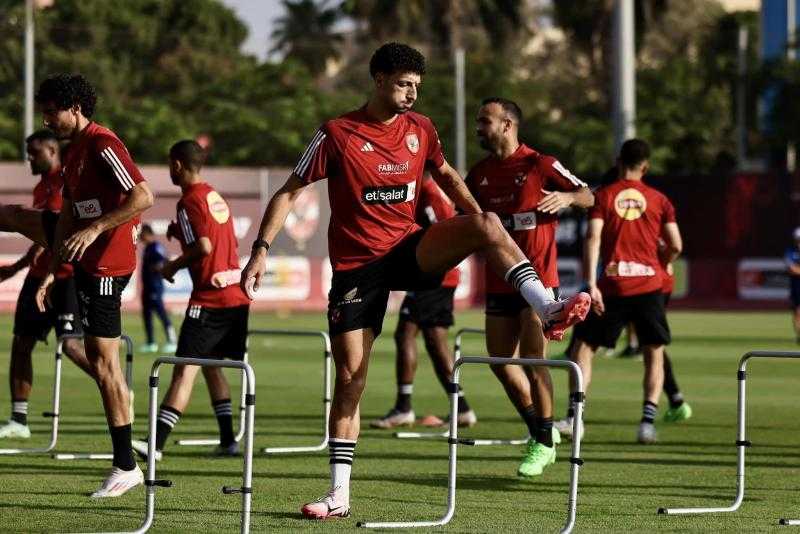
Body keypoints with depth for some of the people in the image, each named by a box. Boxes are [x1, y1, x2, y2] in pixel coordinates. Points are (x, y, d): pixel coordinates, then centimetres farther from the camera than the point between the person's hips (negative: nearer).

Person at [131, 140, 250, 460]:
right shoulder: (216, 197, 17)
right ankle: (228, 440, 18)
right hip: (237, 298, 9)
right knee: (211, 364, 19)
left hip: (210, 299, -9)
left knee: (186, 369, -14)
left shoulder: (190, 201, -10)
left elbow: (204, 247, -20)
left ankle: (157, 443, -21)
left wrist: (173, 265, -6)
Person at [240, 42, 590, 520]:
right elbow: (290, 194, -4)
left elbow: (446, 175, 21)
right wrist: (262, 249, -14)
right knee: (350, 379, -3)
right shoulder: (337, 134, -8)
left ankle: (549, 310, -32)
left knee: (486, 223, -25)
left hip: (410, 248, 2)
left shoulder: (420, 128, 4)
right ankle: (340, 495, 5)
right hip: (356, 264, -2)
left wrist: (479, 228, 7)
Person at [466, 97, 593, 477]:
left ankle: (543, 444, 4)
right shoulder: (480, 174, 10)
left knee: (533, 361, -9)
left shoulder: (539, 165, -6)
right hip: (499, 282, 6)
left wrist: (566, 196, -25)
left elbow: (587, 197, -3)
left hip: (538, 278, -6)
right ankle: (539, 430, 23)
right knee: (501, 361, 5)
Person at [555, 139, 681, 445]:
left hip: (612, 286, -1)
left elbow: (593, 239, -9)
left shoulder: (603, 196, 2)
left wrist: (591, 284, -12)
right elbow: (675, 246, 3)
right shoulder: (658, 200, 7)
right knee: (654, 354, 11)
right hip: (649, 285, 1)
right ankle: (648, 421, -2)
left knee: (583, 347, 8)